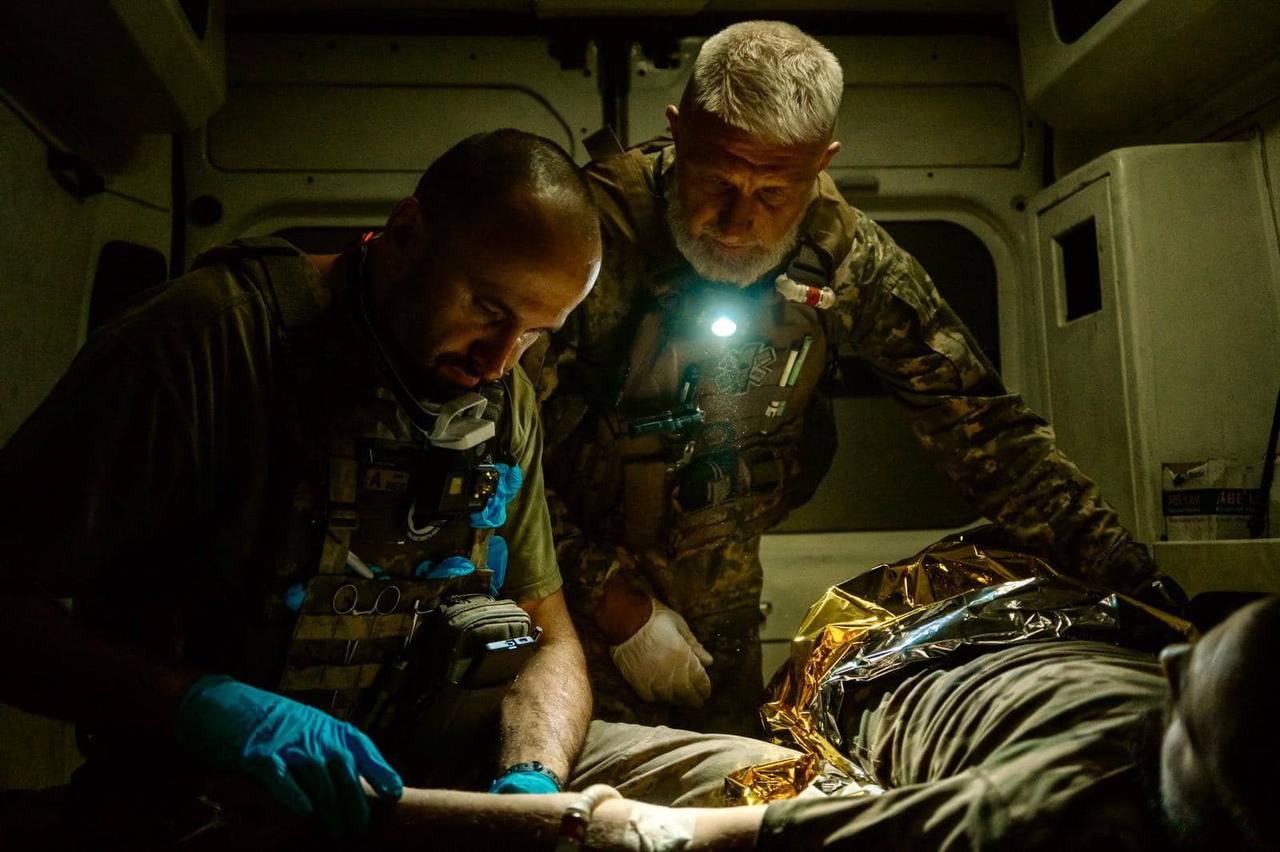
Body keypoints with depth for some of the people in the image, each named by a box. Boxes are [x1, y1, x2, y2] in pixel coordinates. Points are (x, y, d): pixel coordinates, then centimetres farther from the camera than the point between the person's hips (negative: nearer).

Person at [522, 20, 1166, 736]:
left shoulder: (847, 255, -13)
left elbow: (974, 417, -9)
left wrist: (1128, 578, -16)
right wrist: (616, 601, -21)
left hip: (718, 591, 3)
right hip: (575, 574, -3)